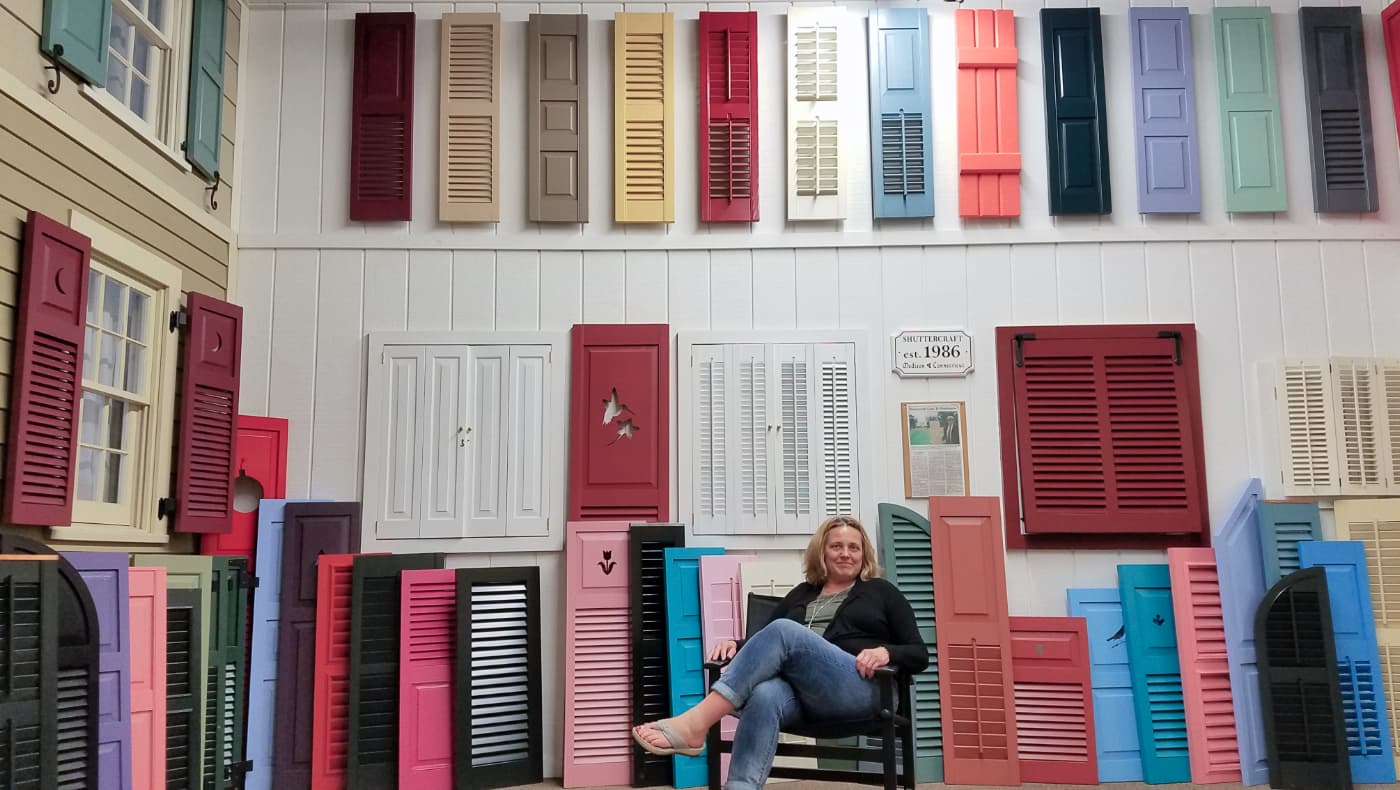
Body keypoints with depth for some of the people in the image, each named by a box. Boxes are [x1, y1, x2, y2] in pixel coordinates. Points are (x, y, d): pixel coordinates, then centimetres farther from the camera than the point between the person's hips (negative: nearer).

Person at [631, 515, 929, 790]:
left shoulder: (881, 592, 19)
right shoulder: (801, 594, 28)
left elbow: (919, 654, 13)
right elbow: (770, 642, 26)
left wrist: (886, 652, -10)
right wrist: (738, 645, 3)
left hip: (859, 689, -3)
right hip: (797, 690, 3)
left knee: (785, 631, -32)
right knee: (764, 696, -37)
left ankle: (695, 724, -41)